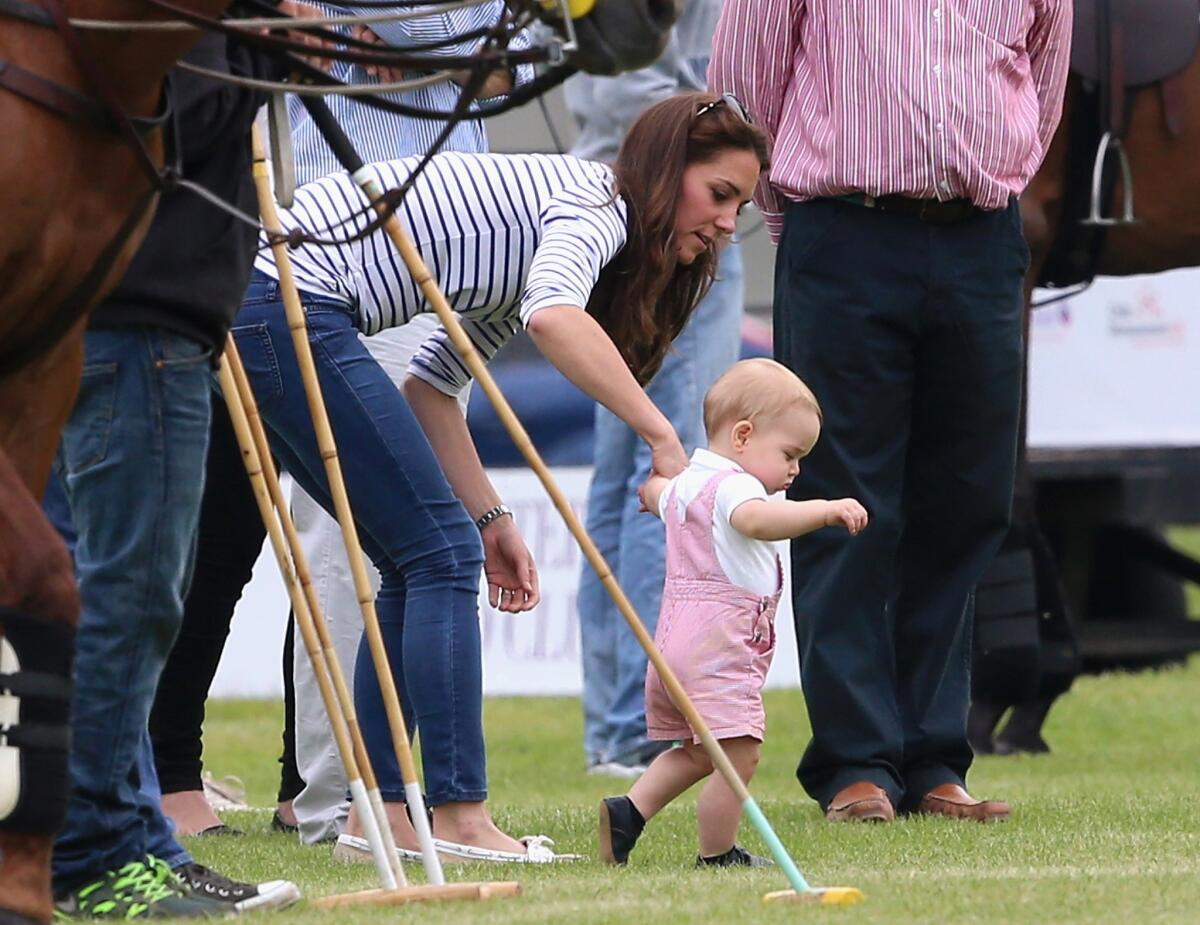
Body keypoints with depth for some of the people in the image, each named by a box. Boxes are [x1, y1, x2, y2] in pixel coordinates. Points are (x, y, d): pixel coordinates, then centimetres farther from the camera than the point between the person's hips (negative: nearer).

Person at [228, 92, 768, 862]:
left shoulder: (546, 224, 22)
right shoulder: (597, 204, -7)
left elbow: (433, 386, 20)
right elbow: (553, 317, -31)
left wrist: (489, 518, 13)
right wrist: (661, 436, -28)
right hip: (288, 304, -10)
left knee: (419, 558, 12)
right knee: (440, 550, -7)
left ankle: (378, 812, 10)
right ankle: (459, 818, -7)